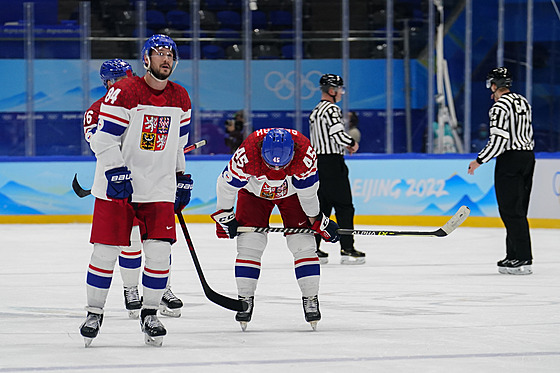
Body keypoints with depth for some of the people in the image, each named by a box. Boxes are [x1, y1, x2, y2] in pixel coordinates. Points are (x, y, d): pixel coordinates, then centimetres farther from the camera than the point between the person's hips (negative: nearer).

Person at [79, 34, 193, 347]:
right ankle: (94, 313, 13)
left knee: (159, 251, -6)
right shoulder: (124, 92, -11)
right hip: (117, 186, -4)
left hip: (159, 188, 4)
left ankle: (150, 314, 9)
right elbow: (103, 140, -13)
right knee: (106, 250, -2)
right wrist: (116, 173, -22)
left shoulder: (181, 99, 7)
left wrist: (183, 179, 18)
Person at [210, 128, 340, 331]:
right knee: (249, 244, -11)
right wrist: (224, 217, -11)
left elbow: (308, 191, -19)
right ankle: (245, 300, -1)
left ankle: (311, 299, 0)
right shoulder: (248, 153, -39)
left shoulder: (304, 152, -36)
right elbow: (226, 183, -21)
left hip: (292, 191, 0)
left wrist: (317, 219, -8)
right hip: (254, 190, 0)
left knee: (303, 243, -9)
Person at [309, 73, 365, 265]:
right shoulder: (331, 109, -13)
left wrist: (344, 145, 17)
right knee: (344, 207, -6)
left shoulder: (316, 111, 18)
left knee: (321, 206, 12)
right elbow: (338, 134, -24)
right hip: (332, 163, -10)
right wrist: (352, 143, -6)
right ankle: (347, 250, -8)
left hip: (317, 162, 10)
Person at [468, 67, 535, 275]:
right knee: (518, 209, 13)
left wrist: (479, 161, -10)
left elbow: (499, 141, -19)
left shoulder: (500, 107, -14)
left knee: (511, 210, -7)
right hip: (528, 156, 9)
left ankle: (523, 259, -11)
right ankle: (514, 256, 16)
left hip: (510, 159, -9)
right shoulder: (523, 102, 13)